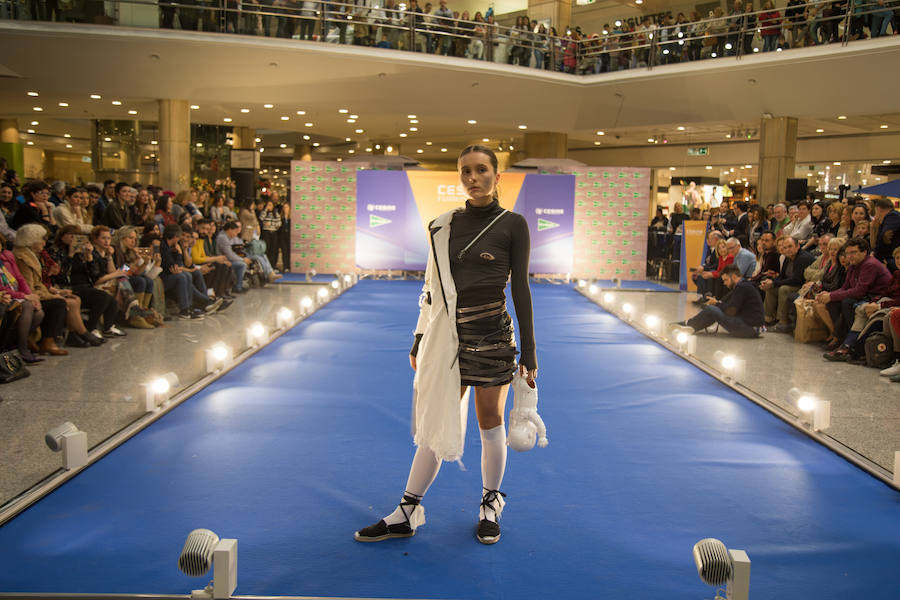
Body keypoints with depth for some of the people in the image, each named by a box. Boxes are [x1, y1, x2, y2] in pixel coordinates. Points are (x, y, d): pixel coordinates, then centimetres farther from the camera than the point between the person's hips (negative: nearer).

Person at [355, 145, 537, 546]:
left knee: (490, 423, 8)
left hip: (491, 334, -3)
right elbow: (433, 287, 11)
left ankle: (490, 505, 28)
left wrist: (528, 350, -4)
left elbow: (521, 289, -3)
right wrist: (420, 341, 12)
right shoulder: (445, 225, 7)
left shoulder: (512, 225, -3)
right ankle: (407, 513, 19)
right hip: (448, 334, 3)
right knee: (435, 424, 9)